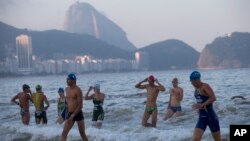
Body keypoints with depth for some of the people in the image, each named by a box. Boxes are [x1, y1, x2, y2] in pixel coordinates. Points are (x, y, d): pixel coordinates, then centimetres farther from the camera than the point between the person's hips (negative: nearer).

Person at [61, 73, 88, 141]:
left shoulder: (78, 90, -12)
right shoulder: (67, 89, 9)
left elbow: (80, 106, -16)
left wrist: (73, 115, -21)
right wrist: (68, 114, 18)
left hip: (78, 114, -6)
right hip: (70, 114, 6)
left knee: (82, 134, 5)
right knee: (64, 133, -2)